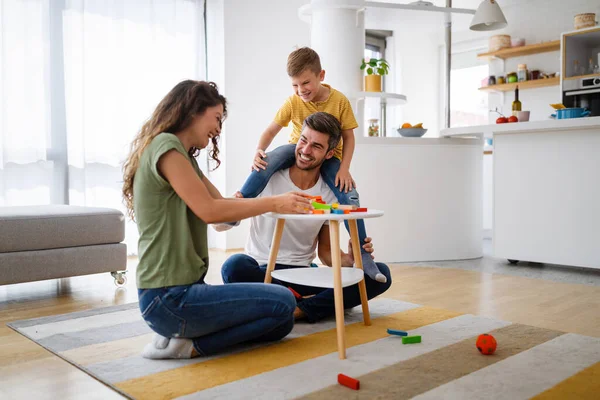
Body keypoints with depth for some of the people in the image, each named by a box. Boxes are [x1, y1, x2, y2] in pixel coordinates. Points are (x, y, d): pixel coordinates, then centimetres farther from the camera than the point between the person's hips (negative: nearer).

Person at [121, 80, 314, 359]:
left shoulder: (184, 156, 18)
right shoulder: (166, 146, -13)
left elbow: (223, 204, 12)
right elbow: (210, 210, -19)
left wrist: (283, 203, 5)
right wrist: (273, 203, -11)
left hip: (181, 288, 10)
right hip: (169, 298, -10)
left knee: (280, 323, 9)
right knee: (282, 303, -8)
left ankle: (185, 342, 3)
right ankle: (184, 343, -7)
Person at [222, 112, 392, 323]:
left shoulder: (330, 195, 3)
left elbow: (325, 252, 11)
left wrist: (349, 259, -11)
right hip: (260, 272, -3)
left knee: (381, 274, -14)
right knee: (235, 265, -38)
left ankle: (299, 309, -24)